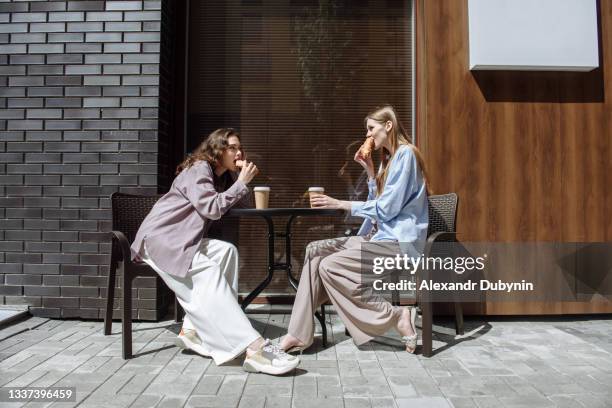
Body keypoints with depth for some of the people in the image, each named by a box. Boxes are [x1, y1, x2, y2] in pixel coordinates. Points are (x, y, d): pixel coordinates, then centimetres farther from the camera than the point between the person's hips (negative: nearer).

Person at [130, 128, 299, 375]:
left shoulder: (225, 177, 14)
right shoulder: (198, 168, -11)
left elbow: (243, 206, 11)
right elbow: (211, 208, -23)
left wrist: (244, 180, -1)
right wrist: (241, 182, -16)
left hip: (182, 240, 8)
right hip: (159, 237, -8)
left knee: (226, 250, -17)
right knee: (209, 273, -29)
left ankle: (195, 330, -20)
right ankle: (252, 347, -40)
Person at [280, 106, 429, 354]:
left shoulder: (406, 154, -9)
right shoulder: (389, 158, 22)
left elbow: (386, 209, -16)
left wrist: (340, 204, -11)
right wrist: (370, 171, 8)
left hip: (398, 241, -10)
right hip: (379, 235, 10)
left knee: (329, 266, -21)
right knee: (315, 250, -5)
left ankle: (395, 316, -12)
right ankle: (299, 333, -10)